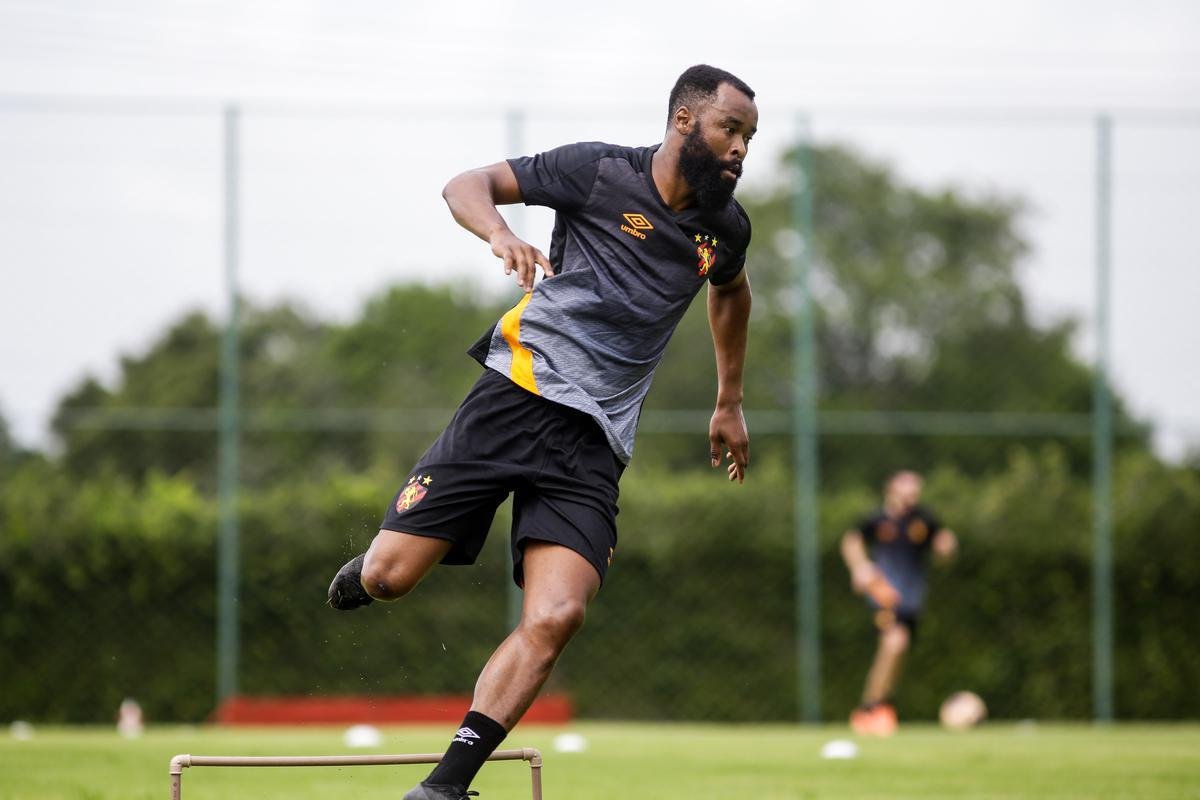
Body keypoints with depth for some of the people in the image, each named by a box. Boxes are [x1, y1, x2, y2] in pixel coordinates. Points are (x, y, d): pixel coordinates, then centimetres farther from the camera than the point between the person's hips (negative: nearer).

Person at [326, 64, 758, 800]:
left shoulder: (725, 228, 11)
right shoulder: (601, 172, -4)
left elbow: (731, 292, 35)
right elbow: (467, 185, -3)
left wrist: (730, 401, 37)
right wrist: (500, 233, -25)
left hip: (595, 442, 3)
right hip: (518, 397, -3)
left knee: (556, 617, -19)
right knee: (390, 577, -8)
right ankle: (361, 573, 31)